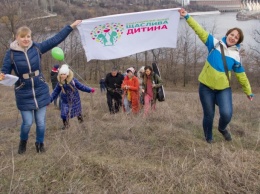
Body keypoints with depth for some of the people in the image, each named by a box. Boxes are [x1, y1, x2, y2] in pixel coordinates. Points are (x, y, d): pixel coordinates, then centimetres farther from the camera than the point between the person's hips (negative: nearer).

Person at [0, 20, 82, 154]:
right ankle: (23, 141, 36)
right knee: (27, 122, 3)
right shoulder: (11, 53, -10)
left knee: (41, 122, 8)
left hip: (40, 91, 2)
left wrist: (71, 26, -4)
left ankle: (40, 143, 34)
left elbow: (56, 39, -3)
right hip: (24, 94, -2)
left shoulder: (37, 48, -5)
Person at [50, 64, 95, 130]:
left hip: (75, 99, -1)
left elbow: (81, 86, -7)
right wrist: (50, 99, -7)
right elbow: (55, 92, -2)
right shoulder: (60, 83, -11)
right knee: (64, 114, -11)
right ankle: (65, 124, 14)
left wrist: (90, 90, -7)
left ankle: (80, 119, 51)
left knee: (77, 110, 19)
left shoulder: (73, 80, -18)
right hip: (65, 101, 1)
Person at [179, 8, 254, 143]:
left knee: (226, 113, -15)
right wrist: (187, 17, -16)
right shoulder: (215, 44, -4)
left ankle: (222, 128, 21)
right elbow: (200, 31, -10)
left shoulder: (236, 56, 0)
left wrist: (248, 91, 13)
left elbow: (241, 75, 9)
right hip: (206, 86, -1)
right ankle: (208, 137, 31)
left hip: (224, 88, 1)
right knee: (209, 115, 5)